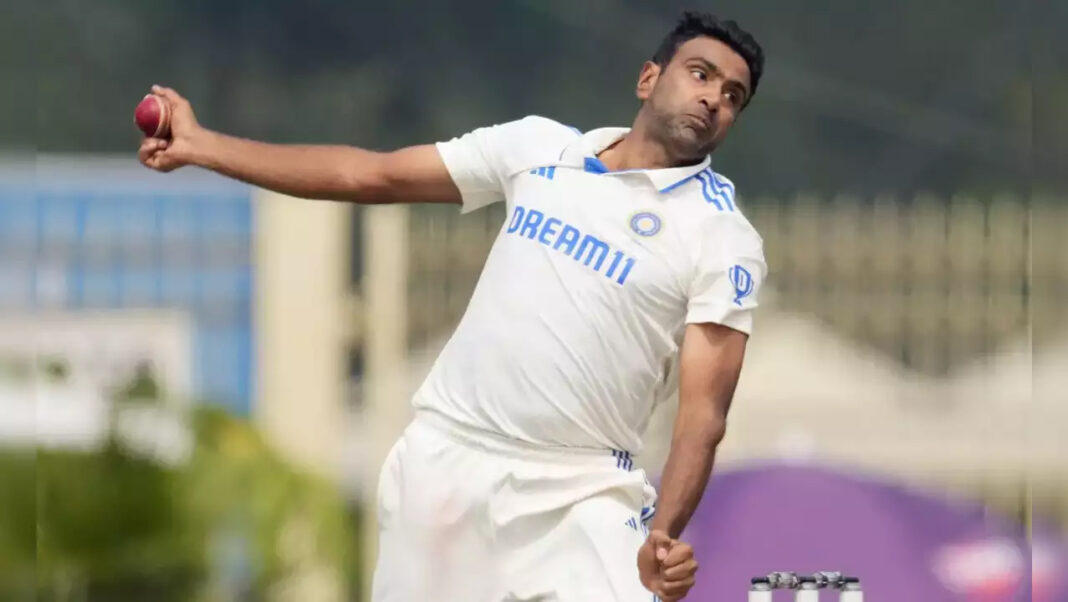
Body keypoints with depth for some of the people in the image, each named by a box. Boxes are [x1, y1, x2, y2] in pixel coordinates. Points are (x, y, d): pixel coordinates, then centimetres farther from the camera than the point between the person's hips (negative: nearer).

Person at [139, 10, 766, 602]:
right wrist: (198, 145, 11)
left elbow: (704, 411, -12)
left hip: (578, 498, -3)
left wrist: (666, 534, -29)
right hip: (443, 459, 3)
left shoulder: (726, 241, -5)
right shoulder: (538, 146, 7)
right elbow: (371, 174, 12)